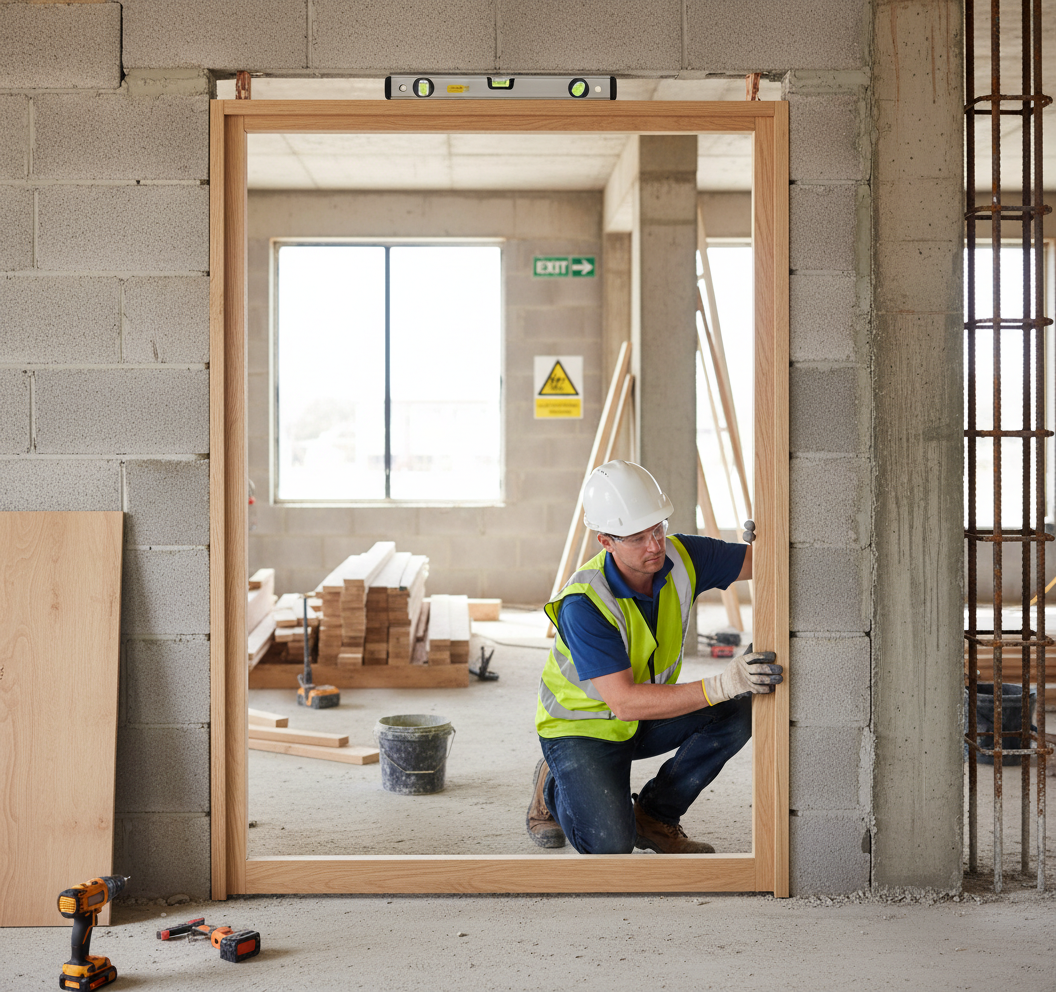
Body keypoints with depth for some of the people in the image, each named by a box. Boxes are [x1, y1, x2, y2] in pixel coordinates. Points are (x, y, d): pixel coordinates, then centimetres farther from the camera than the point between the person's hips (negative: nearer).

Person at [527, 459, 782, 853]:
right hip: (582, 727, -6)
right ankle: (555, 787, 10)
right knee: (611, 843, -25)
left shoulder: (682, 556, -17)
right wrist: (720, 685, -48)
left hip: (648, 716, 6)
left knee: (736, 713, -20)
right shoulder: (584, 605, -33)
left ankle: (654, 815, 0)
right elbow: (624, 702, -38)